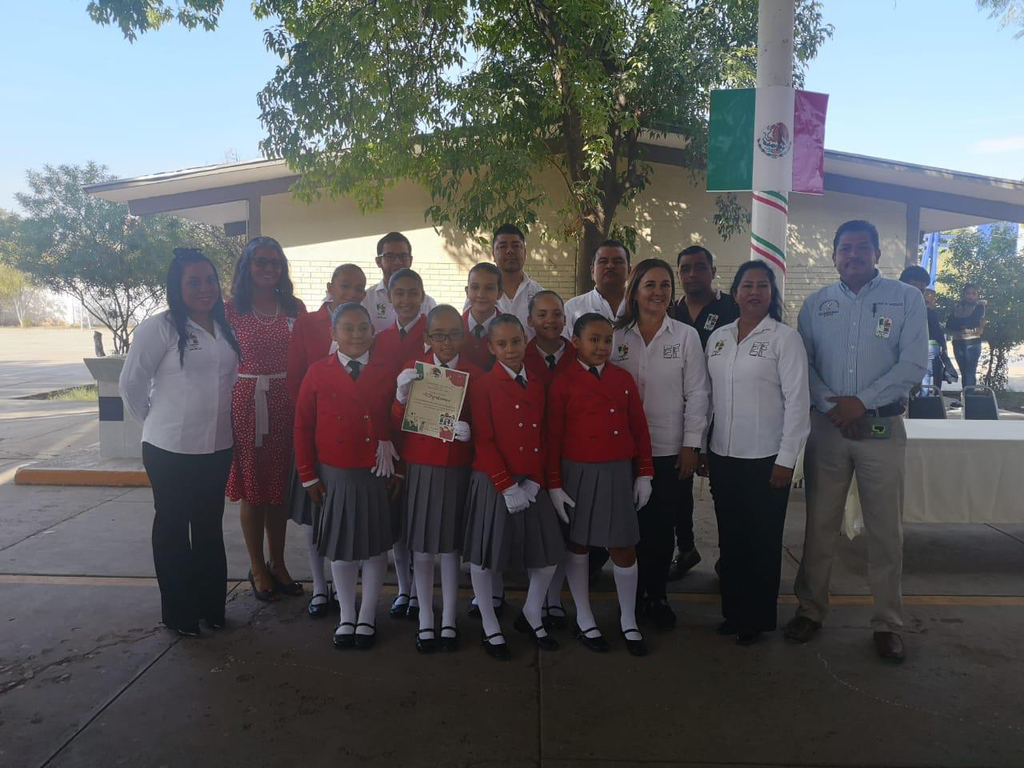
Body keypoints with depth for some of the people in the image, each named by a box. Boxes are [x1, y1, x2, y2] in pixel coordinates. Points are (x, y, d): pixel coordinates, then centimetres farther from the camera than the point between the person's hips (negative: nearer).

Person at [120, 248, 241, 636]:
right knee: (172, 528, 9)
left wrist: (216, 420, 9)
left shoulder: (225, 329, 7)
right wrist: (154, 420, 2)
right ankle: (178, 612, 23)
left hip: (217, 447, 6)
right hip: (170, 450, -5)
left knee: (210, 527, 16)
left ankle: (211, 605, 30)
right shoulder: (159, 327, -11)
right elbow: (131, 381, -7)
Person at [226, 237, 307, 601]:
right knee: (252, 488, 7)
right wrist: (226, 407, -9)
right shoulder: (232, 309, 0)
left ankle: (278, 564, 26)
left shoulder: (295, 308, 7)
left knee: (280, 488, 11)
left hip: (286, 403, 2)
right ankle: (258, 569, 22)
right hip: (247, 402, -2)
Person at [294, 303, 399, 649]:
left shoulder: (386, 375, -2)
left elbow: (396, 425, 2)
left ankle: (367, 618, 27)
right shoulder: (318, 373, -3)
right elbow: (303, 426, 0)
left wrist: (397, 472, -4)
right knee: (341, 547, 13)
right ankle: (346, 617, 31)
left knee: (376, 546, 9)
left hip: (376, 475, 0)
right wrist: (308, 475, -1)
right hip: (334, 475, 0)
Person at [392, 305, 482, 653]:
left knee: (450, 547, 10)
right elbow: (396, 425, 1)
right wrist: (401, 396, -17)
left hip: (457, 471, 0)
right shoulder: (412, 369, 1)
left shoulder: (475, 374, -2)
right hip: (419, 468, 1)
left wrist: (470, 432, -18)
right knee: (421, 548, 8)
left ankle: (449, 622, 26)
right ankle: (425, 621, 25)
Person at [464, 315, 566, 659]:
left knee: (548, 553, 8)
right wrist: (507, 487, -15)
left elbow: (543, 438, 8)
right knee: (483, 557, 5)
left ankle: (531, 616, 32)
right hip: (493, 483, -5)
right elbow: (484, 442, -11)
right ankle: (489, 628, 26)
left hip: (531, 483, 5)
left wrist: (533, 482, -3)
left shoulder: (537, 386, 10)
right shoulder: (483, 386, -6)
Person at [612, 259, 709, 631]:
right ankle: (632, 593, 24)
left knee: (662, 526, 7)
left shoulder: (686, 336, 1)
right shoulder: (617, 336, 3)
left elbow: (696, 394, 0)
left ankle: (656, 594, 25)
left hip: (671, 450, 0)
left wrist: (691, 445, -4)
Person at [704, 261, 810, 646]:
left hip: (765, 459, -4)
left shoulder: (785, 338, -6)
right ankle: (733, 612, 28)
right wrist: (700, 446, 9)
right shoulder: (717, 338, 8)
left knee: (762, 542, 7)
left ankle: (758, 620, 23)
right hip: (723, 456, 5)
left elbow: (797, 401, -9)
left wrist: (786, 459, -12)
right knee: (730, 538, 13)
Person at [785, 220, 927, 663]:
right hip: (826, 427, 2)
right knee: (820, 524, 8)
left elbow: (913, 364, -6)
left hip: (882, 429, -1)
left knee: (885, 531, 5)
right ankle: (810, 609, 22)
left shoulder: (907, 299, 3)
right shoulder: (816, 304, 8)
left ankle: (887, 623, 21)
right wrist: (830, 406, -11)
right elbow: (804, 361, 2)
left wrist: (862, 402, -13)